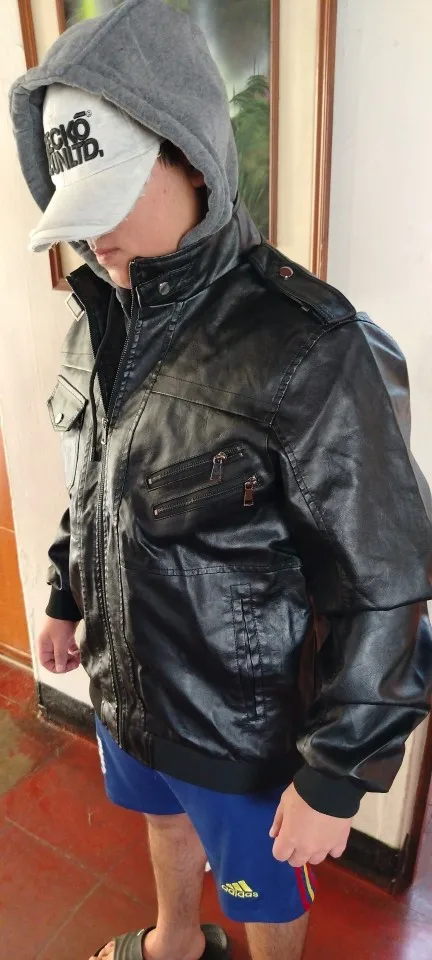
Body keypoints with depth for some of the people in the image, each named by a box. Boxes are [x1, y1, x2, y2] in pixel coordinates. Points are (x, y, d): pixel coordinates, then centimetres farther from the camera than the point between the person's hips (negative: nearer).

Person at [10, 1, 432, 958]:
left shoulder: (305, 351, -29)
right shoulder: (104, 319, -5)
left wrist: (336, 775, -17)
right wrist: (67, 599, 15)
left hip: (245, 726, -7)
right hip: (125, 685, 7)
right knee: (165, 818, 34)